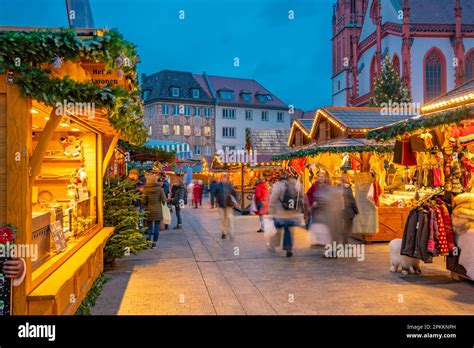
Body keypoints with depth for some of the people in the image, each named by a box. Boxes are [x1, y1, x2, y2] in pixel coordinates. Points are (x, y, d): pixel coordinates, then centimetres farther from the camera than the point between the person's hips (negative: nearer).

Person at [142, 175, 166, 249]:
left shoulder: (145, 189, -7)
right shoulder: (160, 189, -7)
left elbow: (144, 201, -3)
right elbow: (163, 200, -5)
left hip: (149, 210, 0)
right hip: (158, 211, 0)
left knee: (149, 227, 10)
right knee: (156, 227, 7)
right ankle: (154, 243, 9)